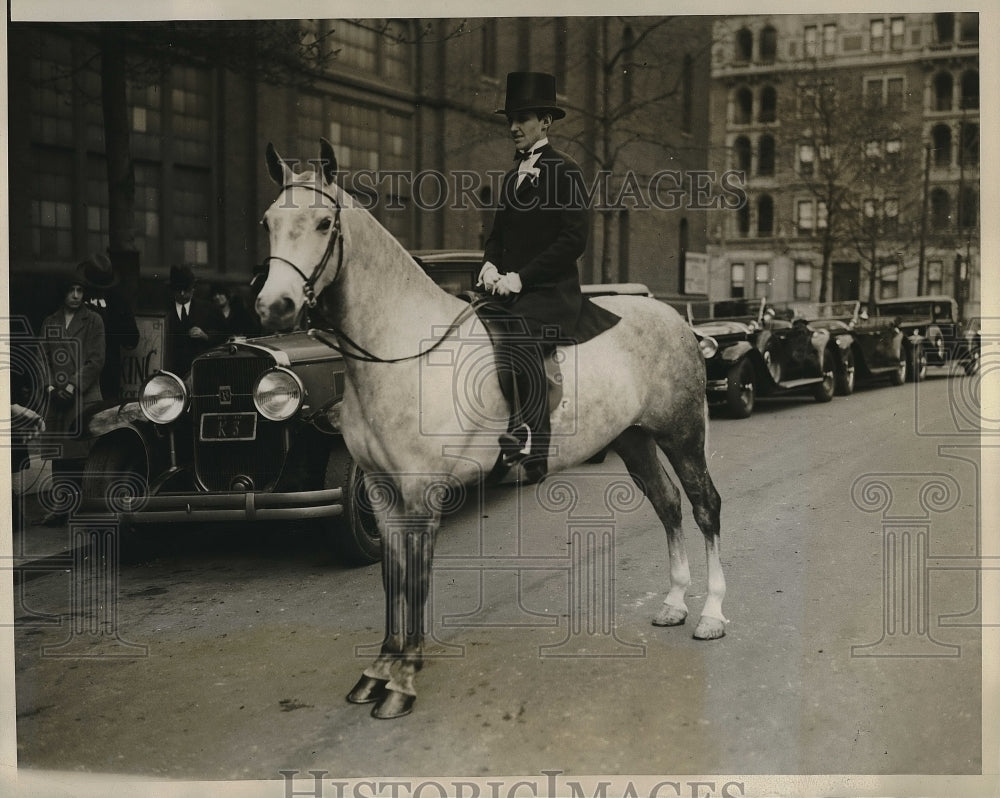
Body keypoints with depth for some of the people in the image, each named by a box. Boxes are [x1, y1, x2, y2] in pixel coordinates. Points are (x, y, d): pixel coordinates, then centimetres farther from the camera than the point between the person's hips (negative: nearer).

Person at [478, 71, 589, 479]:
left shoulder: (565, 171, -2)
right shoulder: (513, 175, 22)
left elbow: (574, 239, -10)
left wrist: (521, 277, -15)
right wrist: (490, 264, 2)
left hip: (550, 292, -8)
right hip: (509, 289, 8)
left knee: (518, 342, -33)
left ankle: (529, 442, -29)